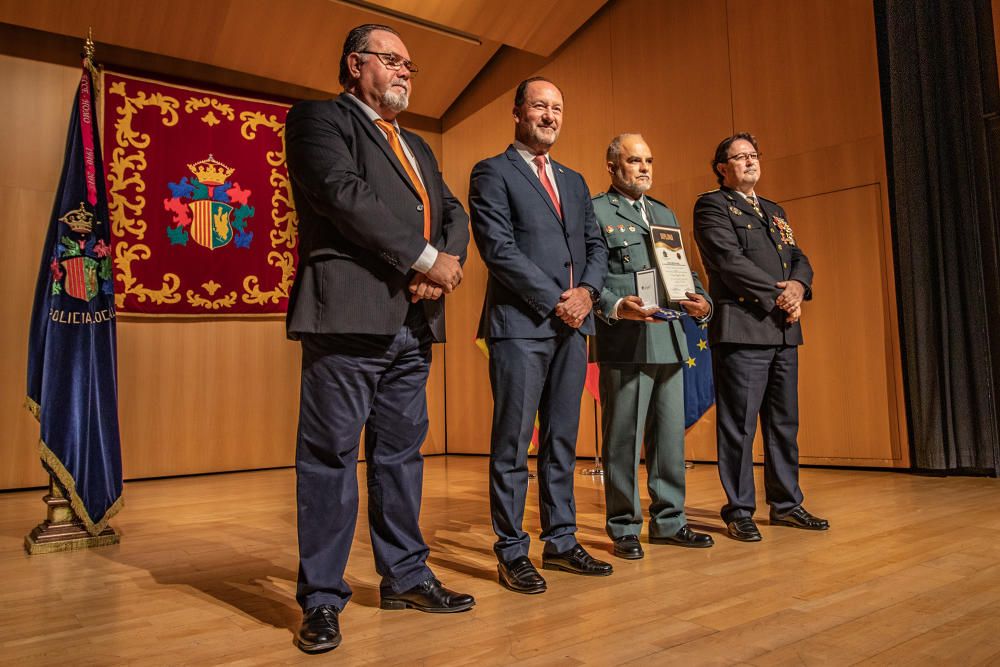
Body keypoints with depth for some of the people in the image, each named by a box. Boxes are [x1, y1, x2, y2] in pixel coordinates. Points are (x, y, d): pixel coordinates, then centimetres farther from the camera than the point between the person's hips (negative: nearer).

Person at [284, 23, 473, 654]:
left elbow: (453, 212, 18)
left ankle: (406, 577, 24)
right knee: (331, 455, -2)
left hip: (413, 320, 8)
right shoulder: (319, 118, 4)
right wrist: (426, 259, -13)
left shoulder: (418, 147, 27)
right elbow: (343, 193, -13)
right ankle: (323, 600, 9)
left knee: (401, 452, 12)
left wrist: (448, 263, -5)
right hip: (350, 313, -7)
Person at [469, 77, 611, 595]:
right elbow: (499, 249, -10)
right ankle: (512, 553, 7)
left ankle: (561, 542, 19)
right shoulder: (492, 173, 1)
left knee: (562, 442, 10)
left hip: (572, 326, 7)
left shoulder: (574, 181, 22)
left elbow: (596, 245, 18)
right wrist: (555, 301, -12)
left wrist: (587, 290, -2)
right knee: (512, 445, -2)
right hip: (520, 325, -6)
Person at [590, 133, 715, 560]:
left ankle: (668, 521, 24)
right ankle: (624, 528, 13)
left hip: (669, 342, 7)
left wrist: (702, 303, 1)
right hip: (624, 344, -6)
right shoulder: (595, 212, 1)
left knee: (671, 437, 11)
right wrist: (615, 306, -25)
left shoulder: (665, 214, 23)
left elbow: (685, 271, 20)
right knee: (623, 439, 1)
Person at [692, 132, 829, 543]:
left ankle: (786, 504, 21)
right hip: (742, 328, -7)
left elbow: (800, 259, 17)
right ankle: (739, 512, 5)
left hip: (784, 331, 8)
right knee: (739, 425, -4)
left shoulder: (774, 211, 25)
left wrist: (798, 287, -5)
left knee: (785, 423, 11)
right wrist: (777, 295, -12)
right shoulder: (713, 205, 1)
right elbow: (730, 261, -12)